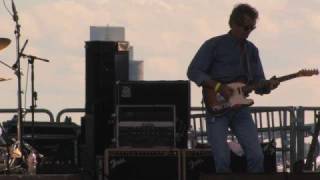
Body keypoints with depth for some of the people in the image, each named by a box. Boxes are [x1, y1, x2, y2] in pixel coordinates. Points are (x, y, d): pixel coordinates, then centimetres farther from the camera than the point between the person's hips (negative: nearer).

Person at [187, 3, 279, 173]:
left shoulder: (251, 50, 14)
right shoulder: (214, 45, -2)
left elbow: (258, 83, 15)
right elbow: (193, 71, -6)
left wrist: (268, 85, -9)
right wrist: (219, 87, -16)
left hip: (240, 107, 4)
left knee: (256, 156, -9)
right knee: (222, 159, -14)